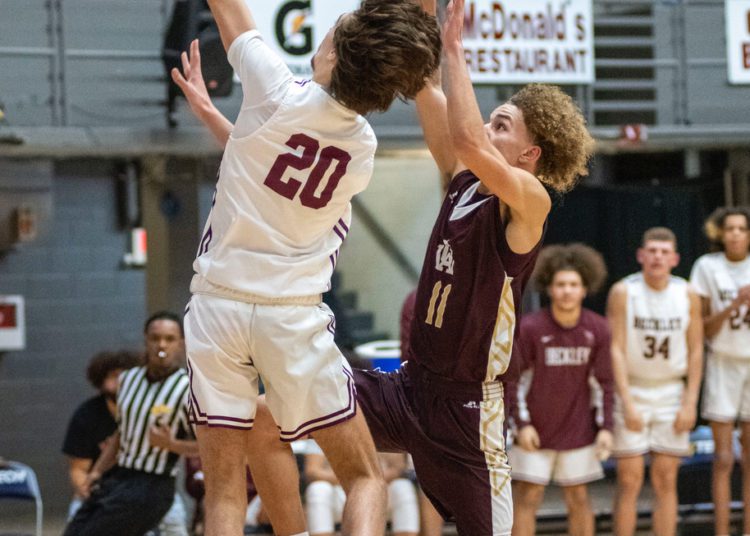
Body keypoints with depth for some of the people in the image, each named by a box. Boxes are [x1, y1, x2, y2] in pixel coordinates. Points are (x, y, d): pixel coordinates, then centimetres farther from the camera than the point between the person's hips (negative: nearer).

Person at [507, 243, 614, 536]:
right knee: (527, 498, -2)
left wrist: (606, 427, -3)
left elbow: (605, 381, 2)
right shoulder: (530, 327, -12)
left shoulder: (597, 329, -5)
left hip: (578, 432, 2)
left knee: (579, 499, 8)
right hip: (535, 430, -2)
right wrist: (522, 423, -12)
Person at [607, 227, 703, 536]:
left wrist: (690, 403, -4)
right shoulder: (623, 293, -8)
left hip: (671, 393, 2)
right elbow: (616, 349, -9)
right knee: (629, 479, -4)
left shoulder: (688, 296, 0)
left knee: (666, 480, 2)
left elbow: (695, 351, 3)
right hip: (632, 390, -2)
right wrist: (627, 403, -15)